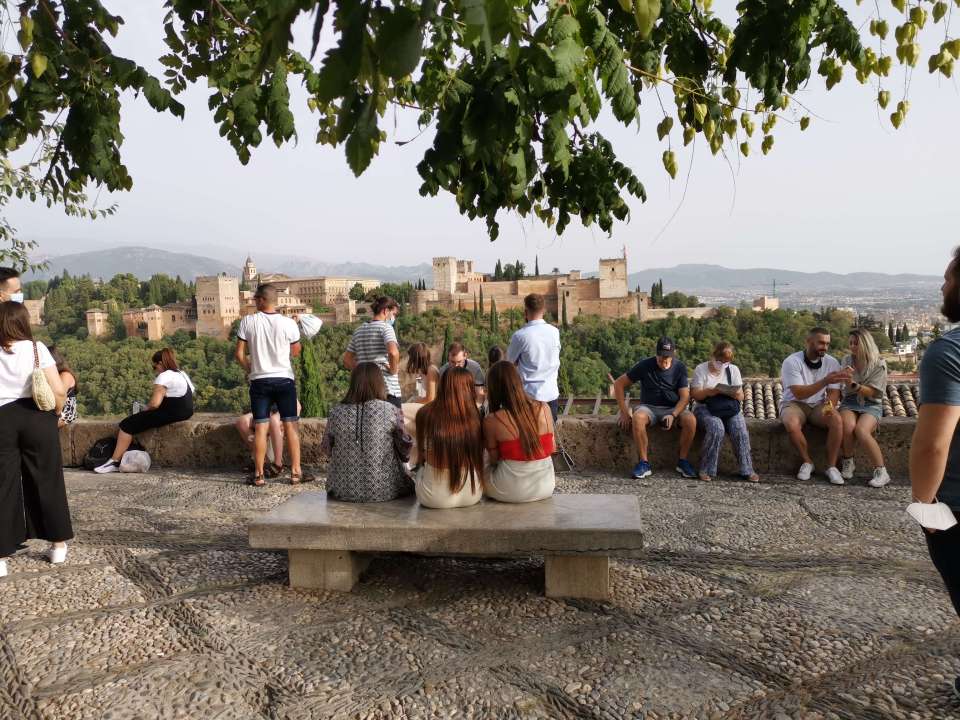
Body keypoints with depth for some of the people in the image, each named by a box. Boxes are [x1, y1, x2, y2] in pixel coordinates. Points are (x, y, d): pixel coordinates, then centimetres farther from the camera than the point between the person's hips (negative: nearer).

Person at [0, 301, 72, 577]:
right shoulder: (37, 348, -2)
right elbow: (59, 391, -9)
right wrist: (54, 413, 8)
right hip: (36, 418, -1)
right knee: (46, 482, 11)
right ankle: (58, 545, 21)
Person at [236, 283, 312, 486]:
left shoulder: (248, 322, -5)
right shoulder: (288, 324, -6)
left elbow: (239, 354, -2)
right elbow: (296, 353, 5)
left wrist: (250, 370, 14)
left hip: (259, 381, 1)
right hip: (284, 379, 0)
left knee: (260, 428, 5)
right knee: (291, 426, 6)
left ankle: (259, 475, 9)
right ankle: (296, 472, 8)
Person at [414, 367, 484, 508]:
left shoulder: (425, 414, -14)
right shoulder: (475, 415, -12)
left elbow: (422, 455, 3)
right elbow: (478, 454, 2)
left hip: (434, 499, -1)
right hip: (472, 496, 1)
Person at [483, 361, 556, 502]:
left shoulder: (491, 421, -15)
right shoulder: (544, 408, -5)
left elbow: (494, 459, -6)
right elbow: (551, 448, 5)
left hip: (509, 492, -4)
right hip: (545, 489, 4)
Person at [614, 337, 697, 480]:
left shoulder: (680, 368, 0)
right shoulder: (645, 366, -5)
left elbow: (685, 396, -5)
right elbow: (619, 384, -3)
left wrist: (673, 415, -25)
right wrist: (624, 412, -9)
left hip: (673, 409, 1)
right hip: (649, 407, -1)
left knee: (691, 420, -31)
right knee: (638, 417, -37)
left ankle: (683, 461, -14)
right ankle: (644, 463, -28)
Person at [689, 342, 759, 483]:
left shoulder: (733, 370, 12)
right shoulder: (701, 369, 3)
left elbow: (741, 396, 8)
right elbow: (694, 394, -5)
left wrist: (732, 393, -17)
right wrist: (708, 392, -26)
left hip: (730, 407, 3)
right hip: (705, 408, -3)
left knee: (740, 429, -28)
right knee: (716, 428, -34)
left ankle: (747, 470, -18)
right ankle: (707, 470, -25)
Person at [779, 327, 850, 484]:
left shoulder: (832, 362, -3)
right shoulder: (792, 361, -17)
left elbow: (834, 391, -3)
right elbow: (799, 393, -26)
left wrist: (829, 405, -27)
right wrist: (825, 380, -37)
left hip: (818, 406, 3)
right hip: (794, 404, -3)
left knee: (837, 421, -28)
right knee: (792, 424, -36)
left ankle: (831, 466, -15)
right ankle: (807, 462, -12)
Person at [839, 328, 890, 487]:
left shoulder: (879, 365, -2)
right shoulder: (847, 360, 8)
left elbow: (873, 393, -7)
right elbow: (845, 388, 4)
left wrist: (854, 384, -23)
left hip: (871, 404, -2)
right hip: (850, 402, 2)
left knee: (861, 430, -33)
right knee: (848, 426, -32)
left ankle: (881, 472, -23)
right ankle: (848, 464, -10)